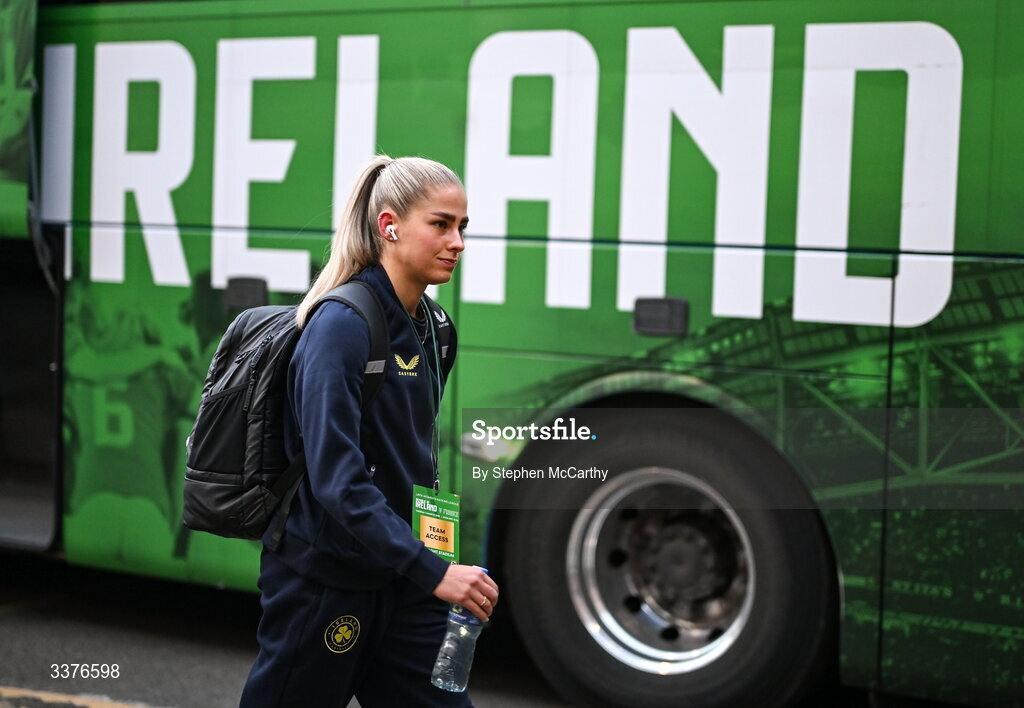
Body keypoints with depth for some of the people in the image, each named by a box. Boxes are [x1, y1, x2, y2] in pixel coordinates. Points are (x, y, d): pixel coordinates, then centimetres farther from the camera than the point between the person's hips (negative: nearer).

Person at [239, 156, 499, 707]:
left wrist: (436, 567, 12)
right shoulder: (341, 325, -18)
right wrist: (432, 571, -29)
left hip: (399, 580, 7)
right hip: (323, 583, -7)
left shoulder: (430, 329, 7)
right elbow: (335, 476, -27)